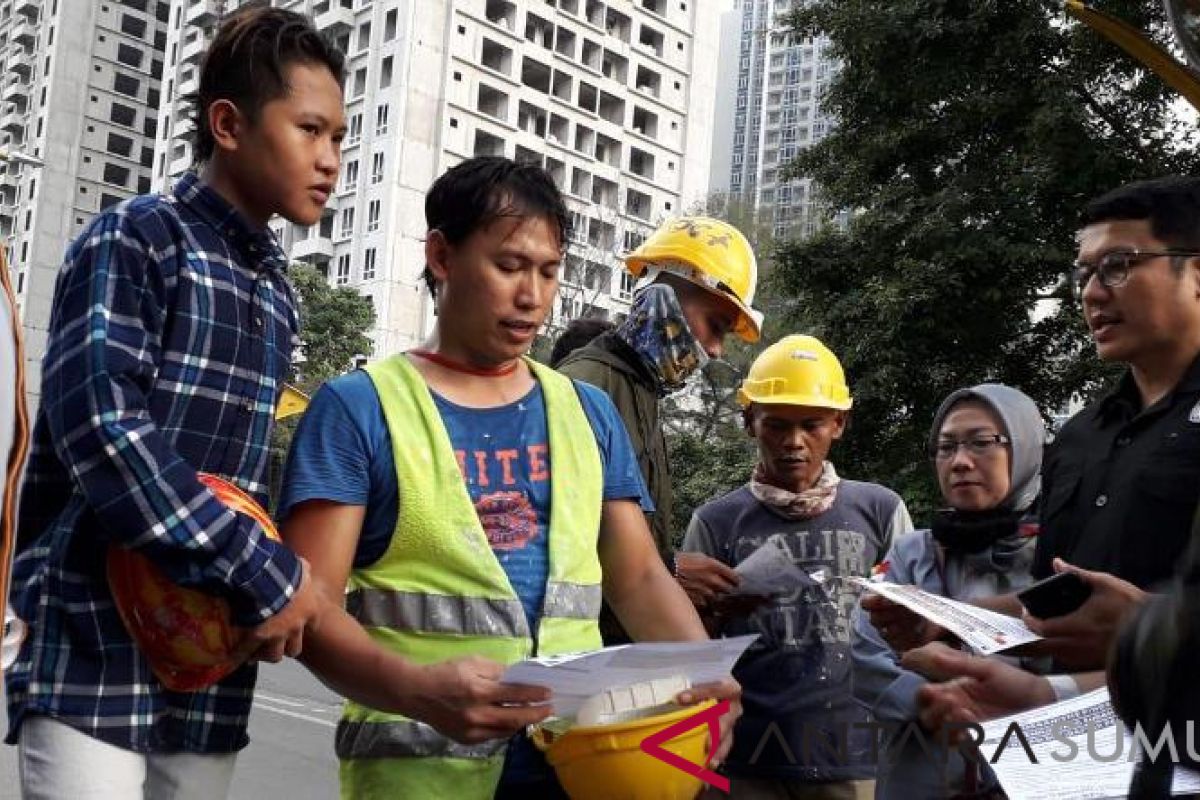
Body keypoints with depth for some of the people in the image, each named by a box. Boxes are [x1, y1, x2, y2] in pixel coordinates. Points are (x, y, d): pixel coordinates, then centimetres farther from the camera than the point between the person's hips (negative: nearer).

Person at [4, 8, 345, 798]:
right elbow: (99, 430, -18)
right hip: (96, 645, -6)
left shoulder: (276, 289, 15)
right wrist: (263, 574, -17)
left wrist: (271, 575, 1)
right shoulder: (136, 240, -5)